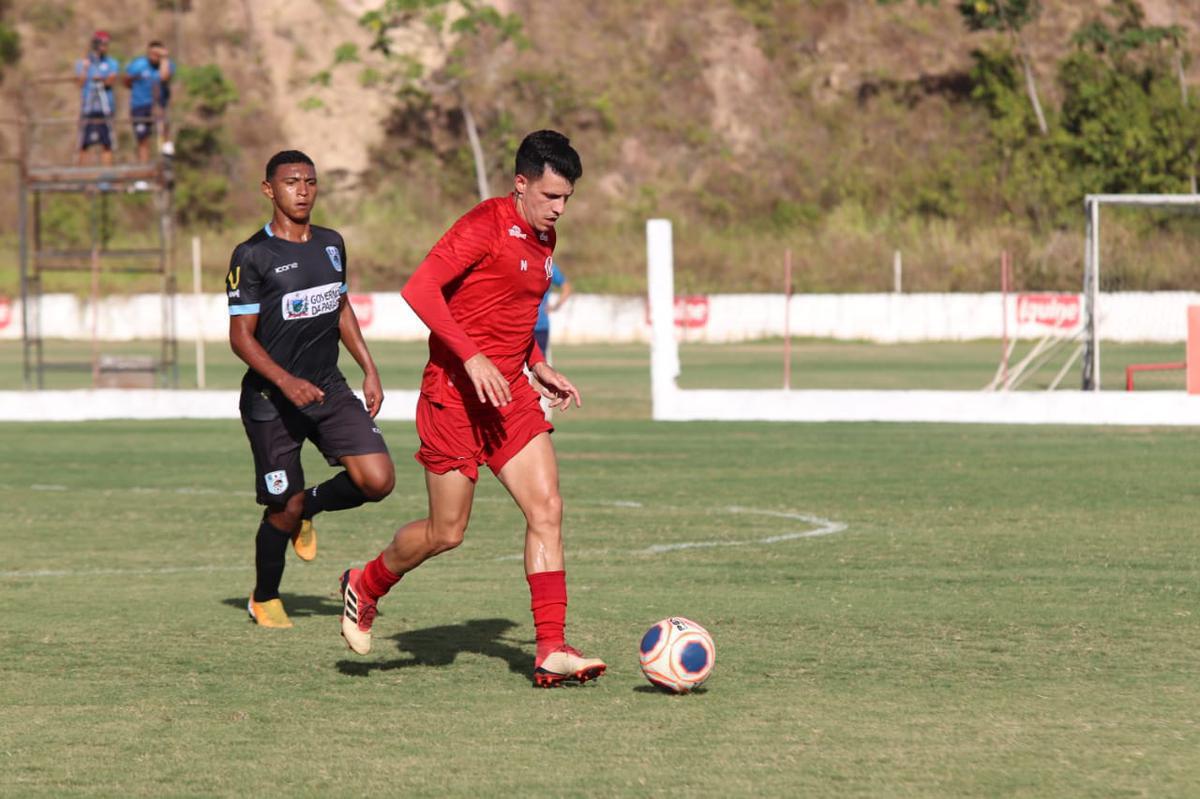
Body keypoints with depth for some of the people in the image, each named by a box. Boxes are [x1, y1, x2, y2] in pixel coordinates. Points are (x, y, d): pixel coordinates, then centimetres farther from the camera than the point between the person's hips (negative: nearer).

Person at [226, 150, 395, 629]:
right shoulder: (252, 256, -10)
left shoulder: (331, 245, 9)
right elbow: (240, 336, -12)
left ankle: (311, 507, 20)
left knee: (378, 480, -11)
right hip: (271, 400, -5)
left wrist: (368, 369, 14)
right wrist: (286, 382, -25)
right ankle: (264, 599, 25)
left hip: (329, 389, 5)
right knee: (286, 507, -2)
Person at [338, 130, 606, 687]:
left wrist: (538, 366, 15)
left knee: (547, 510, -7)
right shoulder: (485, 225, -14)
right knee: (447, 532, 0)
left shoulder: (543, 238, 13)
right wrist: (472, 357, -29)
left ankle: (551, 651, -9)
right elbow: (419, 289, -23)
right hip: (455, 394, -8)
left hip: (510, 391, 8)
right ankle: (365, 587, 29)